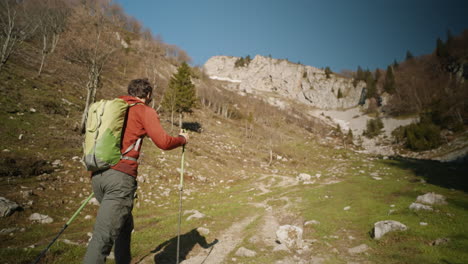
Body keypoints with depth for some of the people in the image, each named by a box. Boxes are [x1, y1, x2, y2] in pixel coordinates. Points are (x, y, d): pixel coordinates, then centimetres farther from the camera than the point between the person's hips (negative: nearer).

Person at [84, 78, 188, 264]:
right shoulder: (145, 111, 3)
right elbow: (163, 142, -7)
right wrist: (182, 139, 13)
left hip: (97, 175, 8)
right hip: (121, 177, -8)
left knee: (125, 224, 23)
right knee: (104, 236, -11)